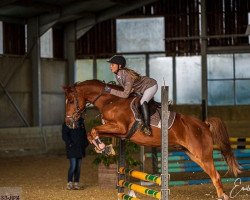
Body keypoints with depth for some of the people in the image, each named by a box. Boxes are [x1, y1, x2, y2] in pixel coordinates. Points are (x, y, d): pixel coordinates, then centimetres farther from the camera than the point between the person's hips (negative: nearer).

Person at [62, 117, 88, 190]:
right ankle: (70, 183, -6)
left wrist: (85, 143, 11)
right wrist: (69, 143, -19)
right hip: (72, 148, -6)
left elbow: (84, 134, 23)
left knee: (78, 166, 6)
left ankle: (76, 183, 11)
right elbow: (64, 134, -11)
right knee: (73, 165, -13)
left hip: (80, 148, 6)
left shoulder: (81, 121, 14)